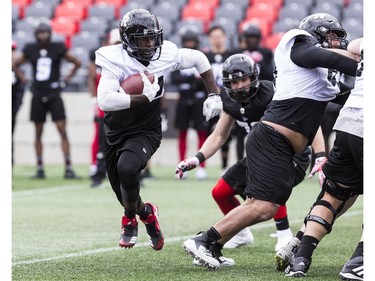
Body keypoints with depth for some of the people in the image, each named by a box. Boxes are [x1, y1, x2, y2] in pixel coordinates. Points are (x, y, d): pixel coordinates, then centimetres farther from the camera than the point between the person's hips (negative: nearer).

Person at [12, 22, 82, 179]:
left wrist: (67, 78, 2)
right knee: (38, 133, 7)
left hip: (54, 94, -2)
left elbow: (77, 63, 8)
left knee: (62, 130, -8)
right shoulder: (30, 50, 4)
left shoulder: (58, 48, -1)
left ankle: (68, 168, -9)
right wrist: (24, 79, 8)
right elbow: (16, 65, 19)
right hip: (38, 95, 2)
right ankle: (40, 169, 13)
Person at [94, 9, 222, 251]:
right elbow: (105, 100, -34)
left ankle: (130, 219, -6)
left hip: (146, 131, -1)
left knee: (127, 168, -32)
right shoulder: (115, 60, -20)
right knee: (124, 194, 10)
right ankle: (146, 213, 45)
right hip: (116, 132, 1)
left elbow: (198, 59, 8)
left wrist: (214, 95, 3)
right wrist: (143, 97, -34)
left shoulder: (166, 55, -11)